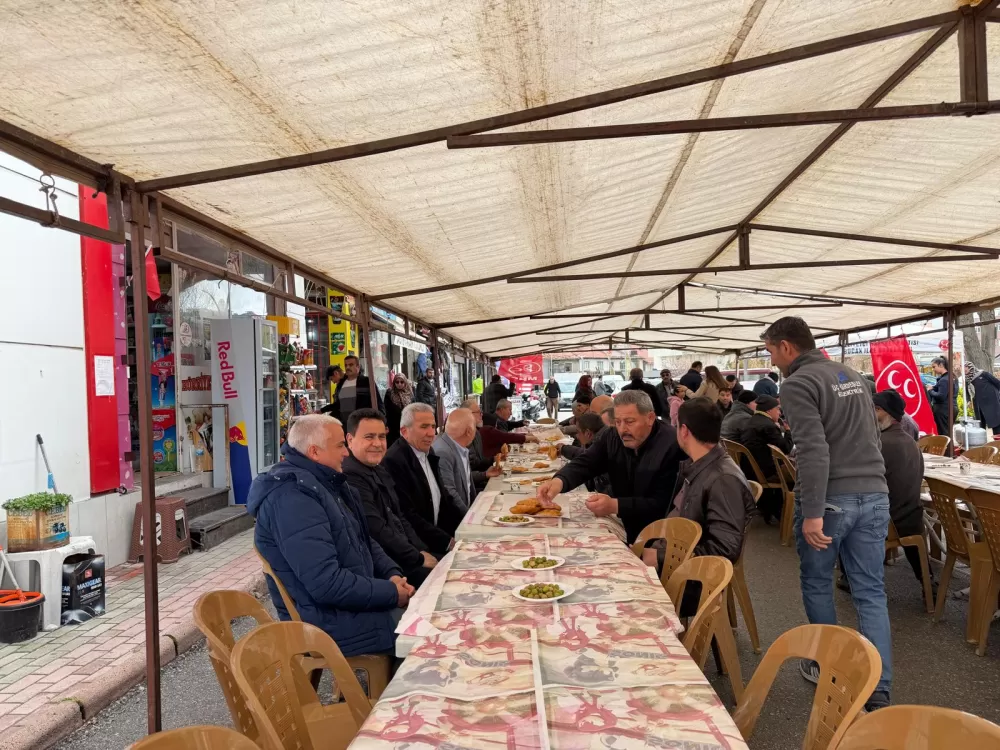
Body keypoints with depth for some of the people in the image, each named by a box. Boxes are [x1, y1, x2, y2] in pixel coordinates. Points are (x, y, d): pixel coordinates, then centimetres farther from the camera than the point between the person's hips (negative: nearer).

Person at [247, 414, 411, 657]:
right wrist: (391, 593, -19)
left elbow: (363, 541, 15)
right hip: (331, 623, -9)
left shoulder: (325, 482, 8)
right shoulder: (292, 498, -24)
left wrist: (392, 573, -3)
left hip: (354, 600, 9)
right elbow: (327, 583, -29)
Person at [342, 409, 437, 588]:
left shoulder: (379, 470, 13)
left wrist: (422, 550, 4)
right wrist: (418, 558, -15)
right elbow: (377, 531, -24)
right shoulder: (350, 477, -20)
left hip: (401, 556, 10)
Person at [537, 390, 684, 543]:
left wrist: (615, 506, -30)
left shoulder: (672, 446, -19)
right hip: (622, 526, 7)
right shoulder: (612, 437, 2)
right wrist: (559, 481, -29)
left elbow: (663, 504, -22)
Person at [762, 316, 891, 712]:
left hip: (831, 498, -6)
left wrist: (812, 513, -23)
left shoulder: (798, 384, -11)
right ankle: (878, 689, 9)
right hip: (874, 494, 7)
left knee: (817, 584, 14)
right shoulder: (853, 376, 14)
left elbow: (813, 451, -22)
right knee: (871, 592, 9)